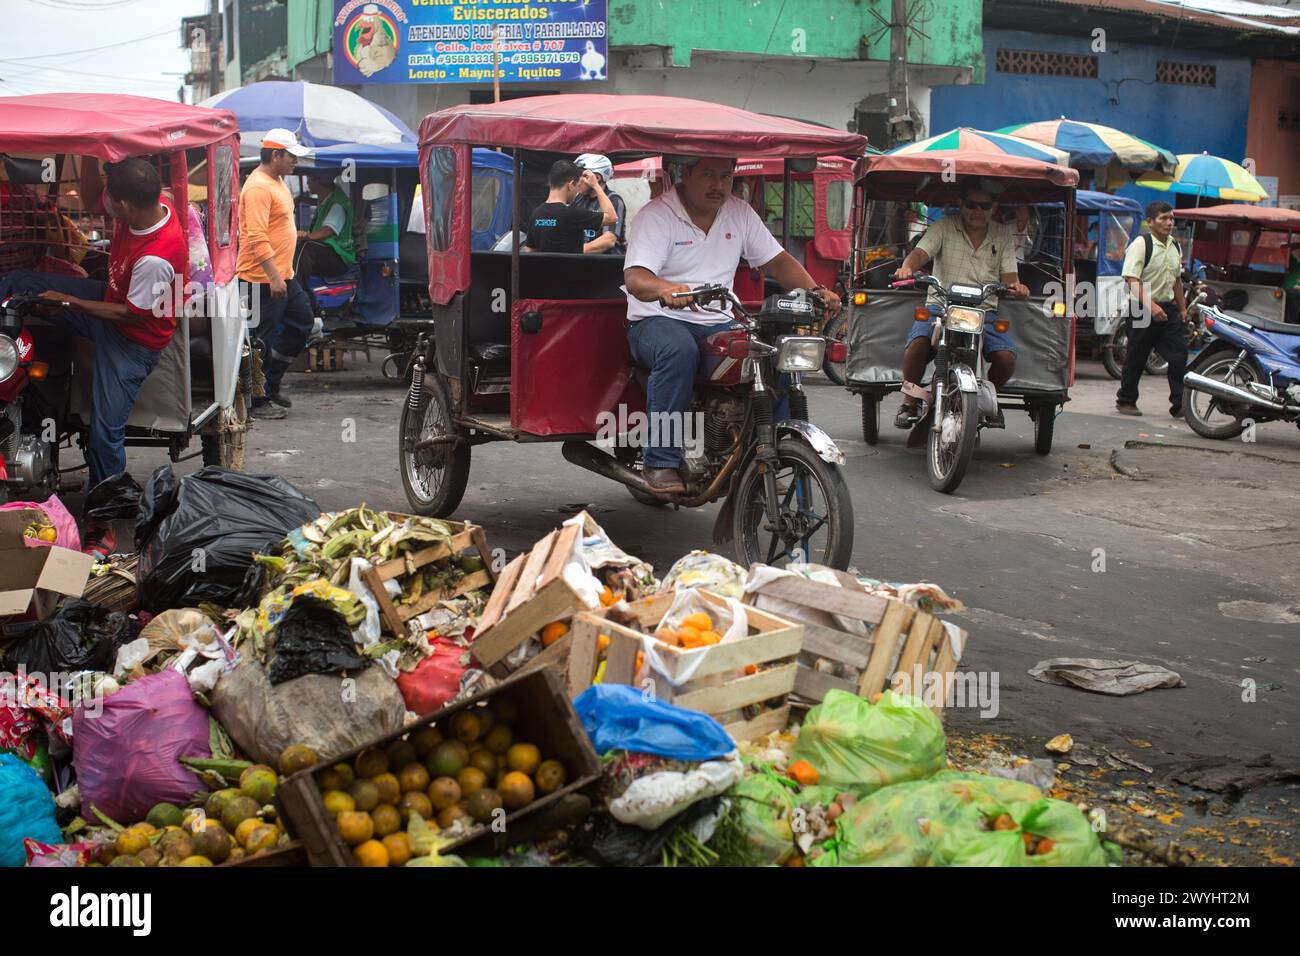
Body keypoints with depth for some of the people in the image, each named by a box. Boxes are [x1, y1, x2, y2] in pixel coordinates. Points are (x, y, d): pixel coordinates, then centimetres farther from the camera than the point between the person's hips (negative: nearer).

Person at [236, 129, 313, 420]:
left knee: (303, 322, 17)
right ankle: (258, 401, 7)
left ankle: (271, 386, 24)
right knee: (263, 340, -3)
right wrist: (274, 276, -29)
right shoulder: (258, 187, -18)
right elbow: (257, 237, -26)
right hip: (263, 278, -11)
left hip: (283, 275, 11)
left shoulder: (277, 182, 15)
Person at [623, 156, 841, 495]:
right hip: (657, 320, -5)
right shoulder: (656, 214, -8)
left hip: (717, 325, 5)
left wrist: (815, 292, -7)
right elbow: (635, 278, -21)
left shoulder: (740, 213, 10)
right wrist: (665, 289, -45)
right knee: (680, 350, -39)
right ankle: (660, 463, -32)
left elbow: (777, 261, 12)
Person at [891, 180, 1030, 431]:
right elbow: (920, 253, -8)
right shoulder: (944, 227, 7)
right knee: (918, 342, -32)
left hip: (985, 310, 2)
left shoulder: (1003, 235, 15)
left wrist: (1015, 288, -17)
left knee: (1006, 357, -23)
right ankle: (910, 401, -10)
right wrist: (907, 268, -32)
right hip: (941, 306, -2)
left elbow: (1008, 276, 9)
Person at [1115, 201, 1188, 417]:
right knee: (1136, 359, 4)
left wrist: (1183, 309, 23)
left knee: (1179, 356, -3)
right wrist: (1151, 306, -29)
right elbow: (1132, 281, -20)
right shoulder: (1140, 245, -11)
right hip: (1142, 310, -6)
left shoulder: (1174, 247, 12)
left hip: (1168, 309, 6)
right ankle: (1125, 401, 19)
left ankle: (1179, 405, -1)